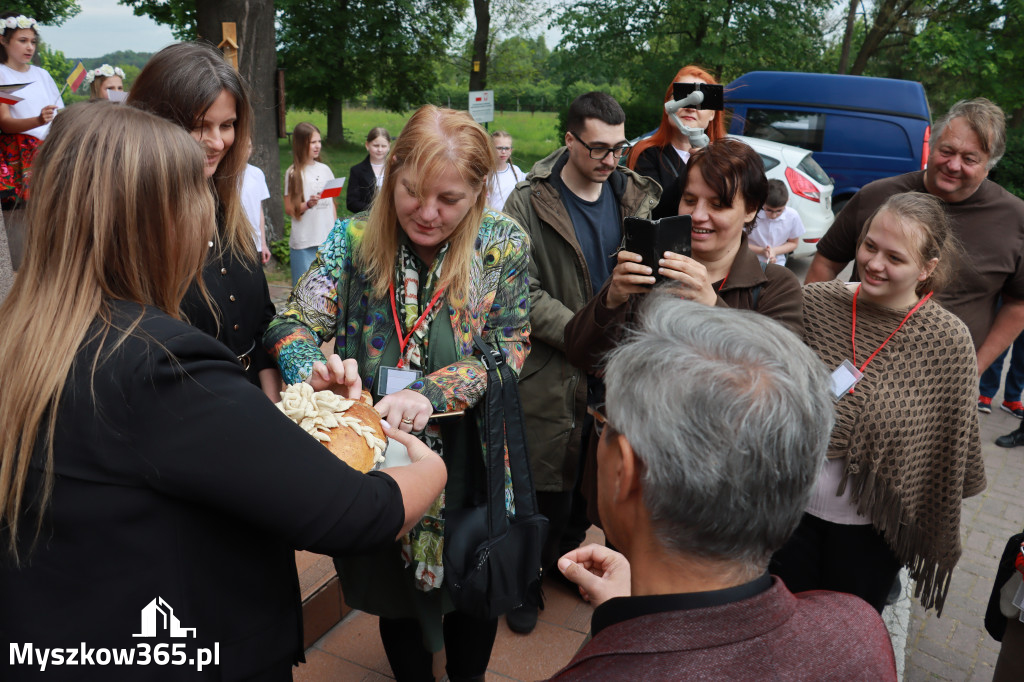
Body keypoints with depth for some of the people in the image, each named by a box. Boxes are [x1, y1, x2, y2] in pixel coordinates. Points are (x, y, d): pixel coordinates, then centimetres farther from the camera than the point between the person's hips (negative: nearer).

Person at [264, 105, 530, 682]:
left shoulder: (503, 245, -9)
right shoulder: (353, 239, -8)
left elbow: (509, 346, -12)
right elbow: (293, 325, -8)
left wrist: (431, 393, -27)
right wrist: (314, 369, -32)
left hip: (468, 463, 0)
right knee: (396, 596, 22)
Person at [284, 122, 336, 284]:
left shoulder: (324, 170, 10)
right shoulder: (293, 173, -2)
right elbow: (289, 209, -3)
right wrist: (308, 204, -21)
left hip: (328, 239, 4)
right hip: (304, 242, -4)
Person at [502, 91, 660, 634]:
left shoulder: (635, 196, 6)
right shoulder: (529, 203, -8)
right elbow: (524, 294, -13)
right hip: (553, 374, -4)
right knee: (547, 485, 6)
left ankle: (565, 559, 41)